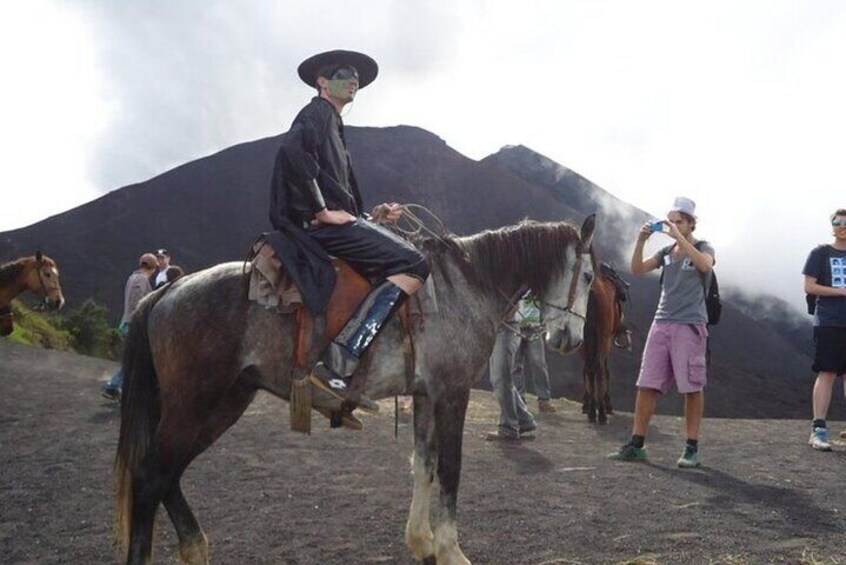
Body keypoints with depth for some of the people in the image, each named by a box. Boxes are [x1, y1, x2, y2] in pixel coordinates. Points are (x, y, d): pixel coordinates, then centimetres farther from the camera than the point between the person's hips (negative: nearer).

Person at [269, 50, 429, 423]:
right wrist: (321, 210, -19)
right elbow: (292, 150, -22)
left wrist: (375, 215, 13)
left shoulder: (333, 124, 31)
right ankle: (336, 368, -32)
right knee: (413, 265, -23)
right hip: (320, 225, -10)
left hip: (335, 222, 10)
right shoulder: (317, 113, 1)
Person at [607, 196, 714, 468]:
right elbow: (637, 270, 7)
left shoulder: (703, 248, 2)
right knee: (647, 385, 1)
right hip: (661, 323, 5)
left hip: (689, 326, -5)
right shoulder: (666, 252, 16)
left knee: (692, 388, -1)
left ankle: (692, 448, 6)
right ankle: (636, 445, 4)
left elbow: (705, 264, -22)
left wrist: (679, 238, -24)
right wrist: (641, 240, -5)